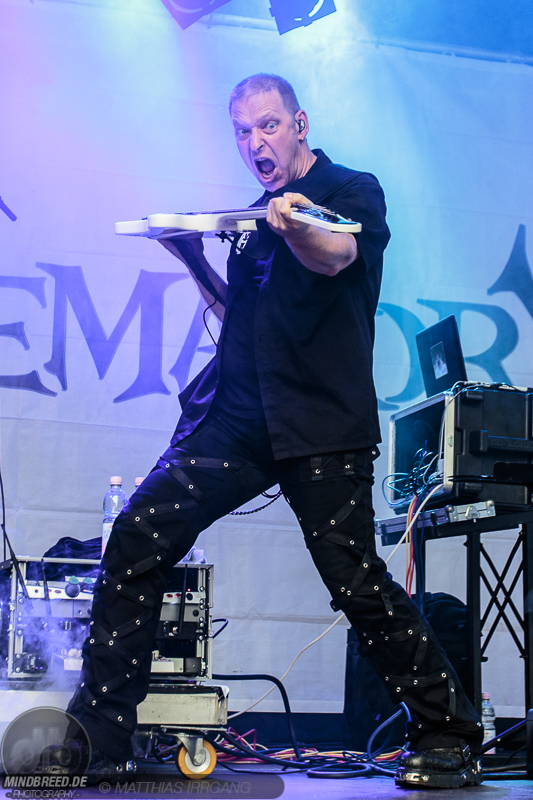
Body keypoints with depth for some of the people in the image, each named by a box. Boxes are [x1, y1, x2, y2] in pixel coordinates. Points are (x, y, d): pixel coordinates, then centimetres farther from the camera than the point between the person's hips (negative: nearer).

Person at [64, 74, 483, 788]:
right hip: (235, 415, 6)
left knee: (357, 585, -11)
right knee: (137, 537, -8)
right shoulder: (255, 215, 23)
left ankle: (449, 735, 7)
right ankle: (96, 737, -1)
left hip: (320, 422, -5)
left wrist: (296, 225, -43)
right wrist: (194, 258, 12)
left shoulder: (352, 190, 5)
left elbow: (337, 254, -19)